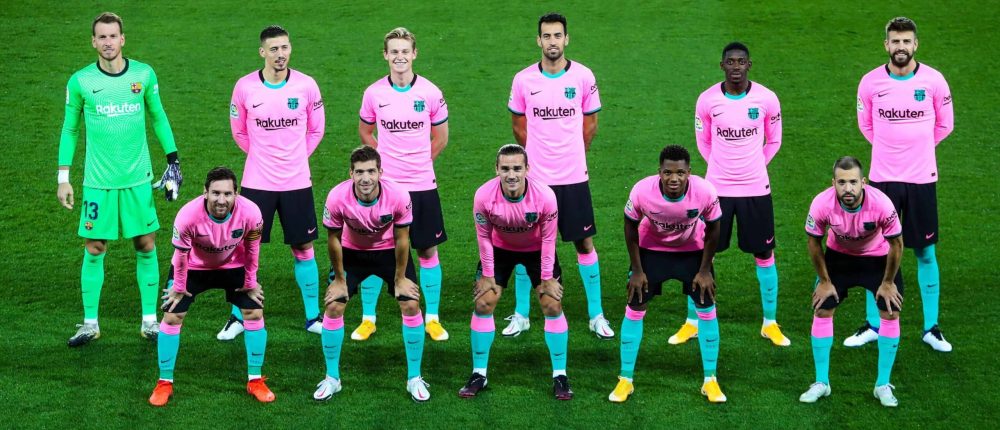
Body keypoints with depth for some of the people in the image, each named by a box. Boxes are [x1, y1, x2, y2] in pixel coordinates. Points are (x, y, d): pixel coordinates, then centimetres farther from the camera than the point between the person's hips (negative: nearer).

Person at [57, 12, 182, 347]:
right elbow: (70, 130, 6)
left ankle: (149, 320, 14)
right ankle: (90, 324, 13)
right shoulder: (80, 82, -3)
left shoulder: (144, 75, -1)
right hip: (98, 182, -1)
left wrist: (173, 160, 8)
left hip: (139, 179, 1)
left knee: (146, 246, 4)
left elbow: (158, 118, 12)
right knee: (94, 250, 2)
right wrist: (63, 178, 3)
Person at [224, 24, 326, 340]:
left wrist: (295, 157, 10)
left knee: (303, 248, 6)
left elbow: (316, 130, 10)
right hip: (257, 182, 0)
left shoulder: (306, 85, -5)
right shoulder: (245, 87, -6)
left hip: (297, 182, 1)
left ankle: (313, 317, 18)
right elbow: (238, 131, 10)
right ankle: (238, 317, 16)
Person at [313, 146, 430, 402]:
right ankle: (332, 379, 10)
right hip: (352, 252, 0)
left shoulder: (398, 196, -30)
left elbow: (402, 240, -15)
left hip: (390, 252, 0)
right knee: (333, 307, -7)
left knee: (411, 305, -9)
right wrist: (339, 279, -6)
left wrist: (400, 279, -7)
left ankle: (414, 379, 6)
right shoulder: (337, 198, -30)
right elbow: (333, 239, -14)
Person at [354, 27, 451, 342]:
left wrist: (417, 162, 8)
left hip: (422, 185, 0)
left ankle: (432, 318, 18)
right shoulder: (374, 93, -1)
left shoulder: (430, 92, -2)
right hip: (383, 185, 0)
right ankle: (367, 318, 16)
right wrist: (386, 158, 7)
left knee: (428, 250, 6)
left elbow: (441, 138, 8)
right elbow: (365, 131, 15)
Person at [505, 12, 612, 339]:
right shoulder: (523, 80, -2)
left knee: (585, 243, 4)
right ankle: (521, 315, 18)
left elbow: (590, 125, 9)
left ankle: (596, 315, 15)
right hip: (535, 177, 0)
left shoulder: (584, 77, -3)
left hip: (574, 177, 0)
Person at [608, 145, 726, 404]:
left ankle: (710, 381, 13)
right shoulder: (642, 191, -33)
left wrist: (704, 270, -7)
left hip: (693, 250, 1)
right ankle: (625, 380, 11)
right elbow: (631, 228, -13)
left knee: (707, 310, -1)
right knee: (634, 309, -2)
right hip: (652, 249, 0)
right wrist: (637, 270, -9)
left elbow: (712, 230, -11)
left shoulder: (705, 192, -32)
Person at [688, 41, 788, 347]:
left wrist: (754, 167, 10)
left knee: (765, 256, 6)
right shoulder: (707, 100, -6)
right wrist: (722, 167, 11)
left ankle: (770, 324, 20)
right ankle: (692, 322, 17)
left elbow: (773, 141, 9)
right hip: (716, 187, 0)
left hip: (756, 189, 0)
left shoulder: (766, 99, -6)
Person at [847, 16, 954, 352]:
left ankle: (931, 327, 15)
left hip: (922, 179, -1)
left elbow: (944, 124, 9)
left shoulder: (933, 81, -5)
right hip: (882, 177, 1)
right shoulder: (870, 83, -3)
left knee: (926, 253, 5)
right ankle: (873, 325, 18)